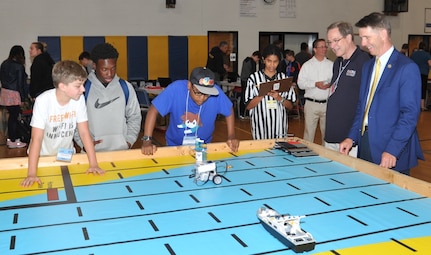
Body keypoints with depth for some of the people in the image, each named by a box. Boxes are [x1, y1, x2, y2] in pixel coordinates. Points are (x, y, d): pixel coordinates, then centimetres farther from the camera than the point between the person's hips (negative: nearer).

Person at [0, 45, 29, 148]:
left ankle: (11, 138, 23)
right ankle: (13, 141, 10)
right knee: (14, 117, 2)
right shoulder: (19, 67, -14)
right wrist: (23, 98, -7)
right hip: (14, 95, -7)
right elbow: (20, 83, -13)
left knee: (11, 116, 16)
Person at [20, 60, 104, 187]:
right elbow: (37, 138, -28)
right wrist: (31, 174, -32)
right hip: (42, 156, -3)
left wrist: (93, 164, -19)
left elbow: (84, 133, -14)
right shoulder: (43, 101, -27)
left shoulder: (79, 99, -17)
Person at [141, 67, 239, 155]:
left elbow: (229, 112, -3)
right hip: (174, 146, 0)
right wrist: (147, 141, -28)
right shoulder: (175, 89, -24)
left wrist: (231, 137, -11)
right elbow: (154, 110, -21)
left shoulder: (216, 92, -19)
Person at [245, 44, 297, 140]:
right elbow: (248, 106, -3)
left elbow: (290, 106, 6)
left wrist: (279, 98, -13)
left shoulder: (284, 78, 5)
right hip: (260, 126, -2)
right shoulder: (254, 78, -1)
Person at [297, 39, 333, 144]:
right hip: (311, 103, -1)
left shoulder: (331, 65, 9)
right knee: (309, 131, 1)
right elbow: (300, 83, -4)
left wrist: (330, 84, -17)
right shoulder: (307, 65, 5)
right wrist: (315, 84, -15)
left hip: (327, 103, 2)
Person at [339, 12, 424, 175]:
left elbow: (410, 114, -15)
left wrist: (392, 151, -21)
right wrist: (352, 137, 6)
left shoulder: (407, 68, -10)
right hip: (365, 145, 7)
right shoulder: (367, 66, 14)